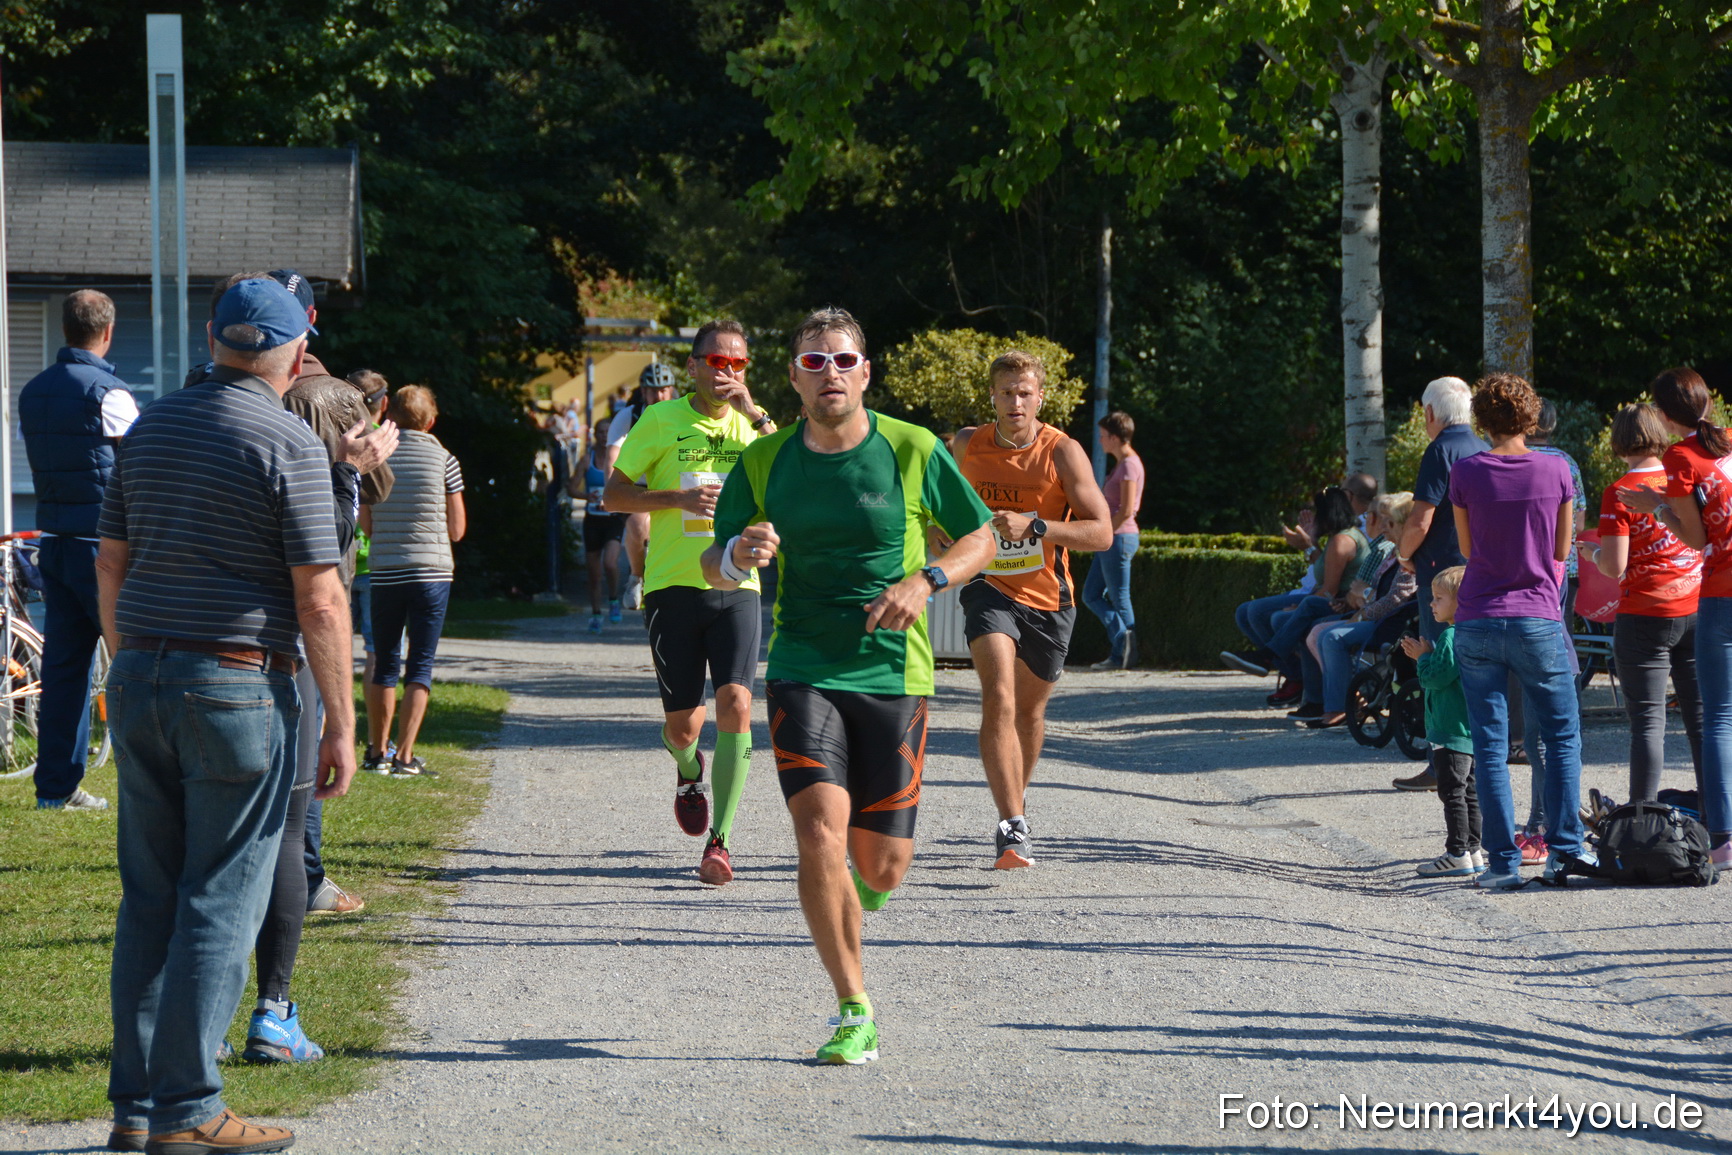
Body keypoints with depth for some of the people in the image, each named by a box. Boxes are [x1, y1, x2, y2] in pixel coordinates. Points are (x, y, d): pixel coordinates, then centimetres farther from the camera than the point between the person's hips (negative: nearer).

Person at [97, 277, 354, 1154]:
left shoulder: (150, 428, 11)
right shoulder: (289, 446, -9)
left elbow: (110, 565, 16)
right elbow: (319, 599, -12)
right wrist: (340, 724, -7)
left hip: (141, 683, 6)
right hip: (238, 687, -6)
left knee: (148, 901, 10)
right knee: (220, 905, -2)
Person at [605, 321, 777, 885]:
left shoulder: (754, 423, 7)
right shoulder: (661, 420, 1)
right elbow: (614, 494, 1)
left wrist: (756, 417, -14)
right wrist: (678, 498, -14)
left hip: (736, 588, 1)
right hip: (673, 585, -1)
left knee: (735, 702, -18)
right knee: (682, 723, 3)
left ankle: (719, 841, -15)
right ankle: (688, 771, 42)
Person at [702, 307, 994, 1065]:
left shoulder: (913, 452, -2)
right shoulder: (762, 464, 2)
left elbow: (981, 539, 8)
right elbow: (713, 568, 9)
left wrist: (925, 581, -11)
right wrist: (737, 556, -15)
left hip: (894, 675, 0)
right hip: (802, 672, 0)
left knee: (882, 867, 1)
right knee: (820, 835, -18)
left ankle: (868, 863, 42)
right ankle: (854, 1013, -4)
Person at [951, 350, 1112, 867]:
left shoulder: (1063, 452, -11)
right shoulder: (967, 445, -2)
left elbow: (1101, 532, -18)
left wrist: (1034, 527, -28)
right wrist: (951, 539, 14)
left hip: (1048, 598, 1)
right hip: (990, 588, 0)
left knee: (1030, 708, 18)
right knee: (998, 697, -23)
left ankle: (1018, 796, 46)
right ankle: (1013, 826, -31)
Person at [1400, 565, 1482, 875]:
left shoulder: (1451, 637, -18)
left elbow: (1436, 678, -22)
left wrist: (1424, 657, -5)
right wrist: (1423, 657, 13)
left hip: (1452, 731, -10)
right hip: (1471, 731, 10)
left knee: (1452, 792, -7)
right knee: (1469, 792, 13)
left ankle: (1457, 853, -7)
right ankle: (1472, 850, 18)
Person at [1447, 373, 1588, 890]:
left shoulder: (1465, 473, -4)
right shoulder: (1554, 471, -3)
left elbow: (1467, 548, 6)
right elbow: (1561, 550, 6)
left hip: (1477, 621, 0)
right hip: (1538, 620, 0)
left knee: (1490, 745, 3)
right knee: (1563, 736, 12)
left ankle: (1503, 860, -1)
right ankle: (1564, 850, 3)